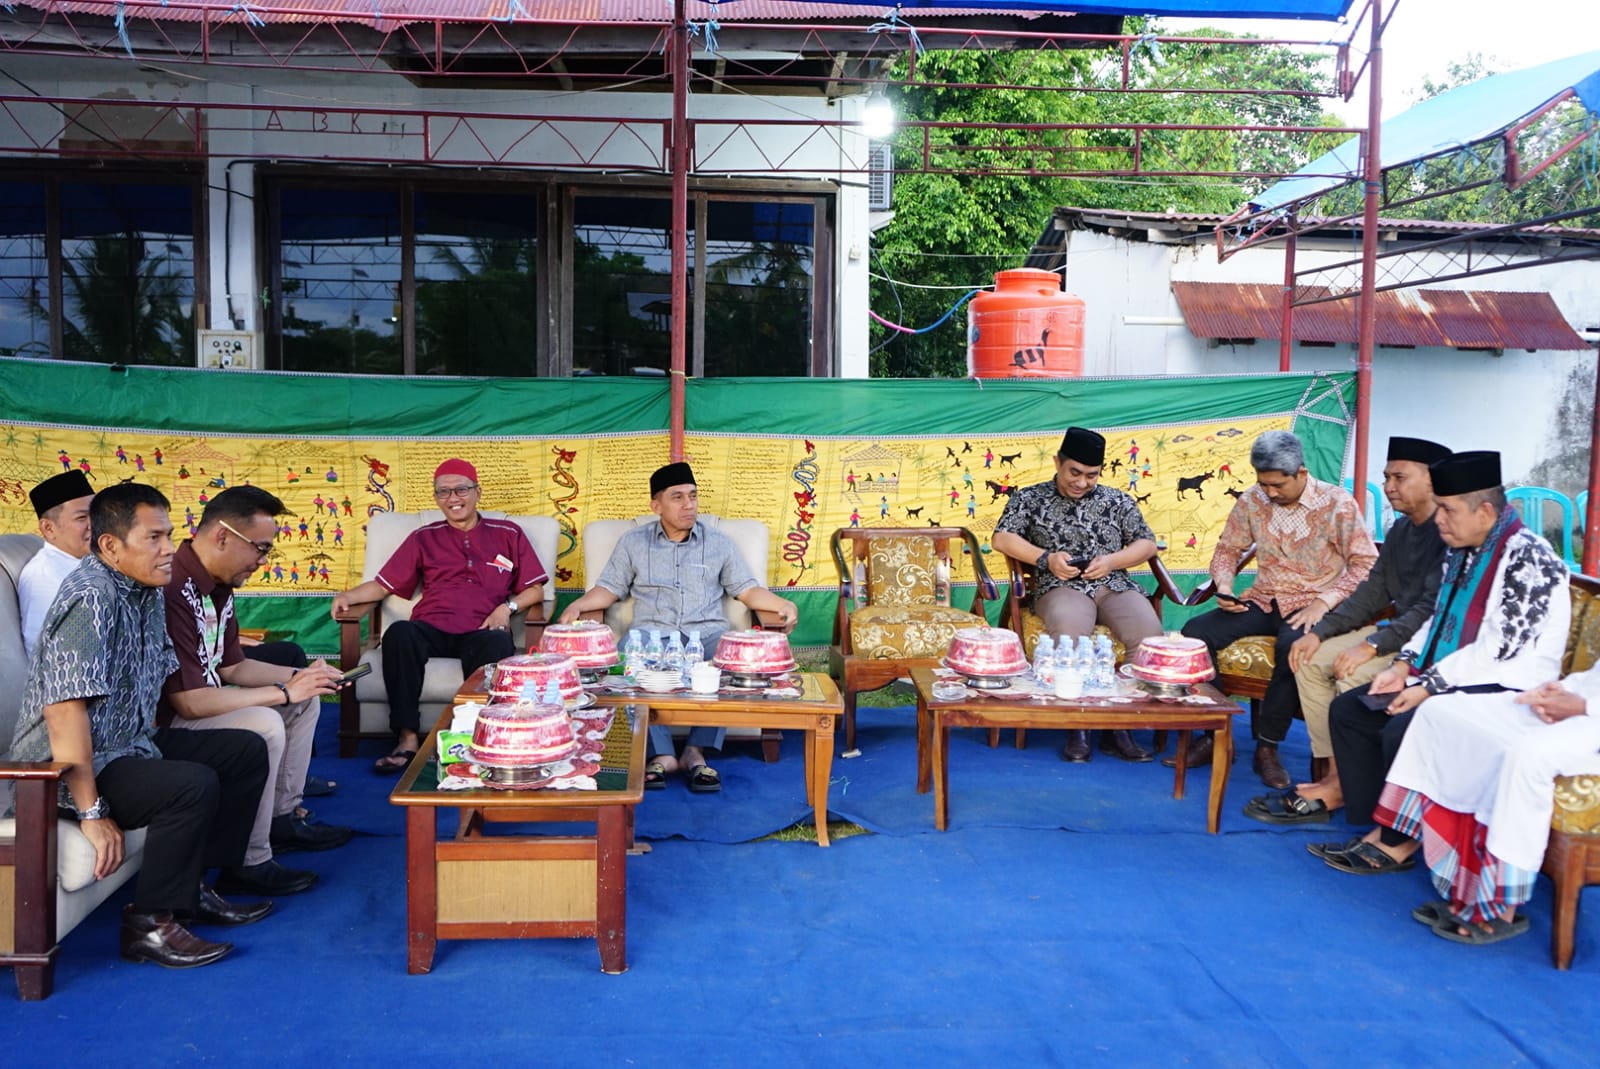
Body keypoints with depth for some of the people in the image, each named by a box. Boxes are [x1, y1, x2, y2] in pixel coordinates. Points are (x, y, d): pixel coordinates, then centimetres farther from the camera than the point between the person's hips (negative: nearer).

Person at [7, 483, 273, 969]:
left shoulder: (146, 590, 5)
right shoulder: (91, 599, -25)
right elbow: (64, 710, -31)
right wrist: (91, 811, -29)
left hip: (131, 742, 10)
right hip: (68, 766, -10)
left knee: (247, 750, 8)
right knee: (193, 785, -29)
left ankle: (194, 886, 12)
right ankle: (149, 924, -12)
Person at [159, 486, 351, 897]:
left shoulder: (218, 586, 4)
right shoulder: (174, 591, -29)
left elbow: (231, 667, 14)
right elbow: (190, 702, -31)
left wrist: (301, 677, -1)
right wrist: (284, 692, -23)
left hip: (199, 702, 11)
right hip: (164, 722, -11)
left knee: (306, 700, 14)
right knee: (263, 725, -31)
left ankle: (283, 817, 19)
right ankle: (249, 864, -19)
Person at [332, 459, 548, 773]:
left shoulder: (508, 534, 19)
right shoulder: (424, 537, 23)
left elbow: (535, 590, 14)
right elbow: (384, 584, 19)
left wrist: (508, 607, -5)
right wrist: (348, 596, 1)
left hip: (481, 632, -1)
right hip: (431, 631, 2)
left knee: (499, 645, -38)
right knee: (398, 633, -34)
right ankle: (408, 738, -31)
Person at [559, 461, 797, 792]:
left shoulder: (719, 543, 18)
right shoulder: (633, 543, 18)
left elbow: (747, 589, 15)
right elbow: (609, 589, 17)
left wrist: (782, 604, -4)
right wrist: (579, 605, -3)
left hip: (707, 633, 0)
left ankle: (695, 751, -24)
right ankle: (661, 755, -30)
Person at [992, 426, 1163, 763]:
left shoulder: (1117, 501, 17)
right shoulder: (1031, 498, 11)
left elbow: (1147, 545, 14)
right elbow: (1001, 538, 1)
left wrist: (1112, 560, -6)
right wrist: (1045, 557, -12)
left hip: (1115, 586, 3)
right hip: (1062, 587, -3)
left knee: (1150, 632, -29)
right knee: (1069, 632, -39)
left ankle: (1118, 725, -19)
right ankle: (1076, 726, -25)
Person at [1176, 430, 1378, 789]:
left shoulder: (1337, 504, -8)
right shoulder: (1252, 501, 3)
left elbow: (1366, 564, -9)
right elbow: (1227, 549, 13)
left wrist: (1325, 601, -21)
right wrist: (1224, 587, -7)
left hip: (1310, 607, -4)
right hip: (1263, 601, 4)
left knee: (1293, 648, -38)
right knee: (1195, 632, -20)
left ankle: (1267, 748, -20)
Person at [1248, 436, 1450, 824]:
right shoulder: (1400, 530, 12)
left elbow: (1433, 609, -26)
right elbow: (1372, 592, 12)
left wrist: (1372, 645, -29)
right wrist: (1319, 632, 1)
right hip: (1399, 629, 10)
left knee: (1355, 673, -28)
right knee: (1312, 658, -3)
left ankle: (1337, 789, -12)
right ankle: (1333, 771, -6)